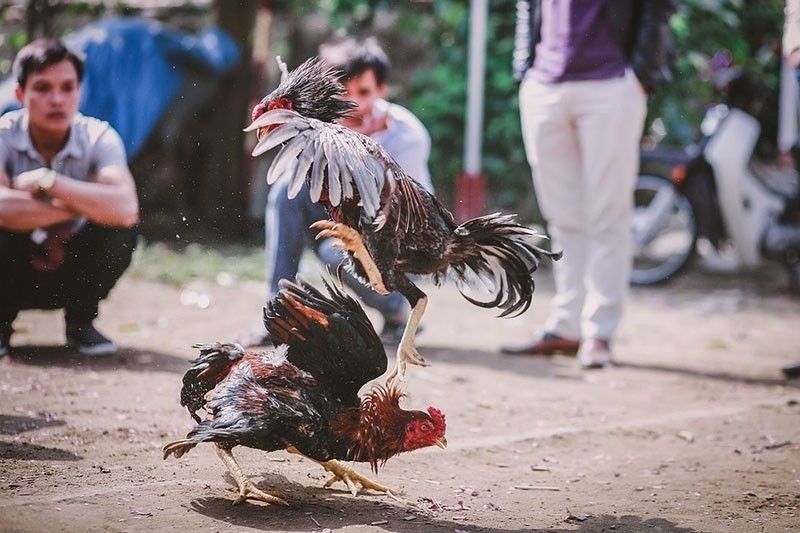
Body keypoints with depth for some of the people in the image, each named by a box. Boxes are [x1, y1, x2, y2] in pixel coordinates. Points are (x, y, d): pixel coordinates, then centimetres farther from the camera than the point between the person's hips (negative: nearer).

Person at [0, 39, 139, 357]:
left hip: (70, 272, 1)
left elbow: (125, 209, -36)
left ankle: (80, 322, -2)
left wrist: (47, 181, -34)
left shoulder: (99, 138, -17)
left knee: (120, 227, -27)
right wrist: (80, 206, -32)